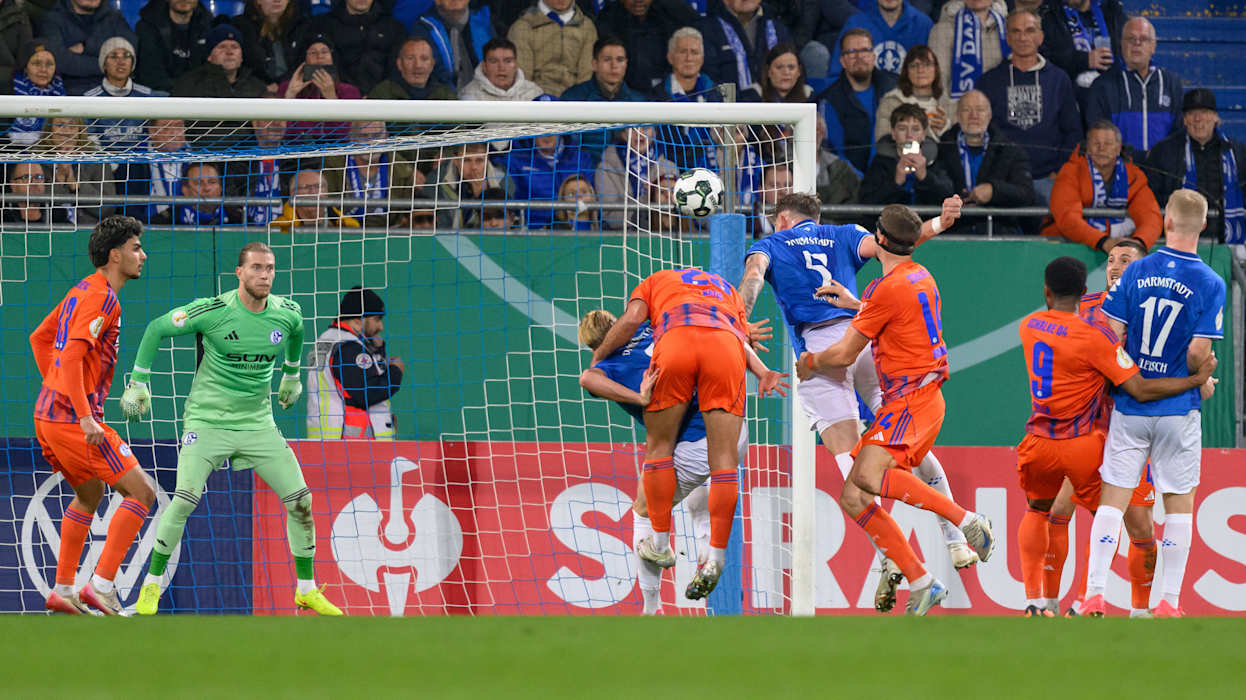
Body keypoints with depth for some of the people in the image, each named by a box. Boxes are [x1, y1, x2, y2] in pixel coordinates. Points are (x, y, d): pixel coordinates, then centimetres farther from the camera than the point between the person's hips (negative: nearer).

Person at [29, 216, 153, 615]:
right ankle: (101, 585, -10)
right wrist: (85, 418, -26)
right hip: (74, 417, -10)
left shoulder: (82, 291, 15)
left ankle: (62, 590, 26)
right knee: (141, 492, -7)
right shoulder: (101, 298, -15)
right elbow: (71, 356, -24)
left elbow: (40, 338, 25)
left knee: (90, 493, 26)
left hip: (49, 413, 10)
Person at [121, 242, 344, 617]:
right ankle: (152, 584, -4)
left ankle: (307, 589, 12)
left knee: (300, 498, -4)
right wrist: (138, 383, -4)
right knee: (185, 499, -20)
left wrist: (292, 375, 33)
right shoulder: (213, 311, -16)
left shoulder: (288, 312, -3)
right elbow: (156, 329, -4)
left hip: (258, 423, 4)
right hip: (207, 420, -4)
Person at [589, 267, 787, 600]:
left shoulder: (655, 281, 35)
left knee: (659, 445, 15)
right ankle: (715, 559, -5)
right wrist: (762, 372, 9)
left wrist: (596, 359, 26)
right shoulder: (726, 288, 41)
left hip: (676, 341, -2)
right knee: (724, 457, 1)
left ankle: (660, 544, 18)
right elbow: (743, 337, 24)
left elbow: (631, 319, 16)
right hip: (727, 347, 2)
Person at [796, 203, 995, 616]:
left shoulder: (890, 287, -13)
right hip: (903, 403, 10)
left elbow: (844, 355, -7)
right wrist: (855, 304, 44)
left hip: (912, 398, -10)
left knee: (869, 476, -33)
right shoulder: (920, 276, 16)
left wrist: (810, 364, 13)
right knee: (852, 498, 3)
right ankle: (920, 583, 2)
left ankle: (966, 520, -27)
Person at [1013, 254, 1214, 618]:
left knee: (1037, 512, 27)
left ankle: (1033, 598, 15)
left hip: (1040, 444, 4)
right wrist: (1198, 379, -8)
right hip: (1084, 445, -4)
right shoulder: (1095, 336, -16)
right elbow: (1141, 390, -17)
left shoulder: (1029, 326, 0)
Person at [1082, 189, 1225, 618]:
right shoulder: (1209, 284, -9)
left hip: (1130, 407, 2)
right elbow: (1198, 352, -15)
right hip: (1178, 410, -2)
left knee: (1112, 499, 5)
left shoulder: (1137, 272, -2)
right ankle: (1169, 602, 7)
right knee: (1179, 504, 8)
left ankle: (1094, 595, -1)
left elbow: (1113, 334, -4)